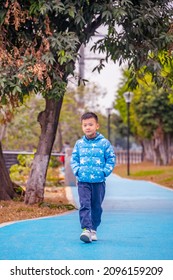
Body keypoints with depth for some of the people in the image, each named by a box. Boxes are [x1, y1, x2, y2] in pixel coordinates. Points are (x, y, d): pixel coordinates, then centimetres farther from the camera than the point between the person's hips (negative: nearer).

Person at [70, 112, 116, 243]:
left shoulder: (104, 143, -1)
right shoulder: (79, 143, 4)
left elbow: (111, 159, 3)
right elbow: (74, 159, 13)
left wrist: (105, 171, -7)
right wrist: (77, 171, -2)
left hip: (99, 181, 0)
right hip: (83, 181, 0)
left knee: (96, 206, 9)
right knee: (84, 205, -12)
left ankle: (93, 229, 22)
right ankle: (86, 229, -17)